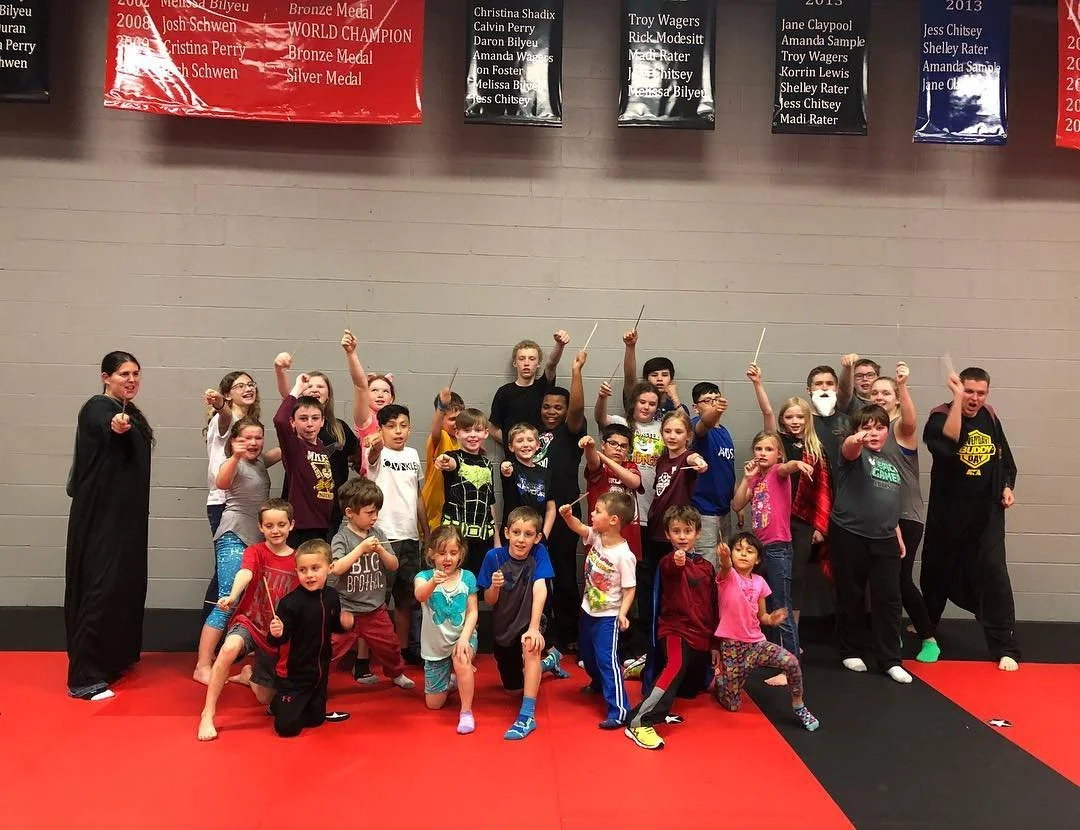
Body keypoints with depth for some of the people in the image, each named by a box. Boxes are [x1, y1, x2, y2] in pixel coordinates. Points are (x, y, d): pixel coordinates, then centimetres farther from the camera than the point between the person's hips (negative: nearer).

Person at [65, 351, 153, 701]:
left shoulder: (130, 412, 12)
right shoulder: (97, 407, -14)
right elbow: (109, 431, -39)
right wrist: (118, 426, -59)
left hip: (127, 516, 9)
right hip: (99, 516, -9)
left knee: (127, 584, 15)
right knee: (101, 587, -9)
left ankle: (116, 658, 30)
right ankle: (84, 678, -3)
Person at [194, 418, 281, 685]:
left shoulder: (261, 461, 13)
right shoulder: (234, 464, -8)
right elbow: (221, 483, -29)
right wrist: (235, 456, -45)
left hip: (258, 539, 8)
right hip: (234, 537, -8)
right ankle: (202, 667, -15)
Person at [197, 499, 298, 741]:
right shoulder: (255, 552, -9)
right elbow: (244, 573, -32)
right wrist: (232, 596, -51)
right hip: (248, 622, -3)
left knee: (266, 699, 9)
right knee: (230, 647, -39)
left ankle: (250, 676, 45)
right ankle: (208, 713, -23)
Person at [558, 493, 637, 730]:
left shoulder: (624, 555, -25)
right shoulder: (596, 537, -6)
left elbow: (630, 588, -20)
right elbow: (578, 527, 0)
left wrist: (623, 613, -30)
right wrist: (567, 515, -21)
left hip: (608, 616, -8)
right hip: (588, 610, 8)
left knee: (607, 660, -11)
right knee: (586, 654, 26)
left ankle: (618, 712, -5)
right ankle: (598, 684, 53)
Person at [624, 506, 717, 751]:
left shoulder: (706, 566, 8)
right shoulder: (669, 562, -9)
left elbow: (713, 605, 14)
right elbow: (671, 567, -36)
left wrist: (715, 641, 14)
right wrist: (677, 561, -60)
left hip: (701, 636, 7)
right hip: (675, 629, -6)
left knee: (691, 689, 17)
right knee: (676, 666, -34)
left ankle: (650, 667, 39)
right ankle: (639, 722, -34)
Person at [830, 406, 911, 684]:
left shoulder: (891, 464, 16)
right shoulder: (855, 453, -4)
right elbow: (849, 449, -30)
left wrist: (898, 536, 18)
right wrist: (855, 440, -53)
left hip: (885, 540, 5)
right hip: (849, 536, -5)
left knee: (888, 599, 4)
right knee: (851, 597, 7)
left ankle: (890, 660, 14)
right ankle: (851, 652, 23)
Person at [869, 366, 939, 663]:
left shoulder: (901, 427, -7)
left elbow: (910, 419, -33)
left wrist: (903, 385, -47)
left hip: (905, 514, -5)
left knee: (900, 579, -5)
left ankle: (929, 639, 11)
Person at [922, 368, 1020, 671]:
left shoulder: (990, 417, 2)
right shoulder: (940, 417, -12)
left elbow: (1005, 458, 17)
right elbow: (948, 444, -37)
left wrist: (1007, 487, 2)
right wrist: (957, 398, -35)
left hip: (987, 512, 2)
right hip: (948, 511, -2)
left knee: (993, 574, -8)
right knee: (938, 570, 14)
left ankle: (1005, 649, -1)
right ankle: (926, 624, 39)